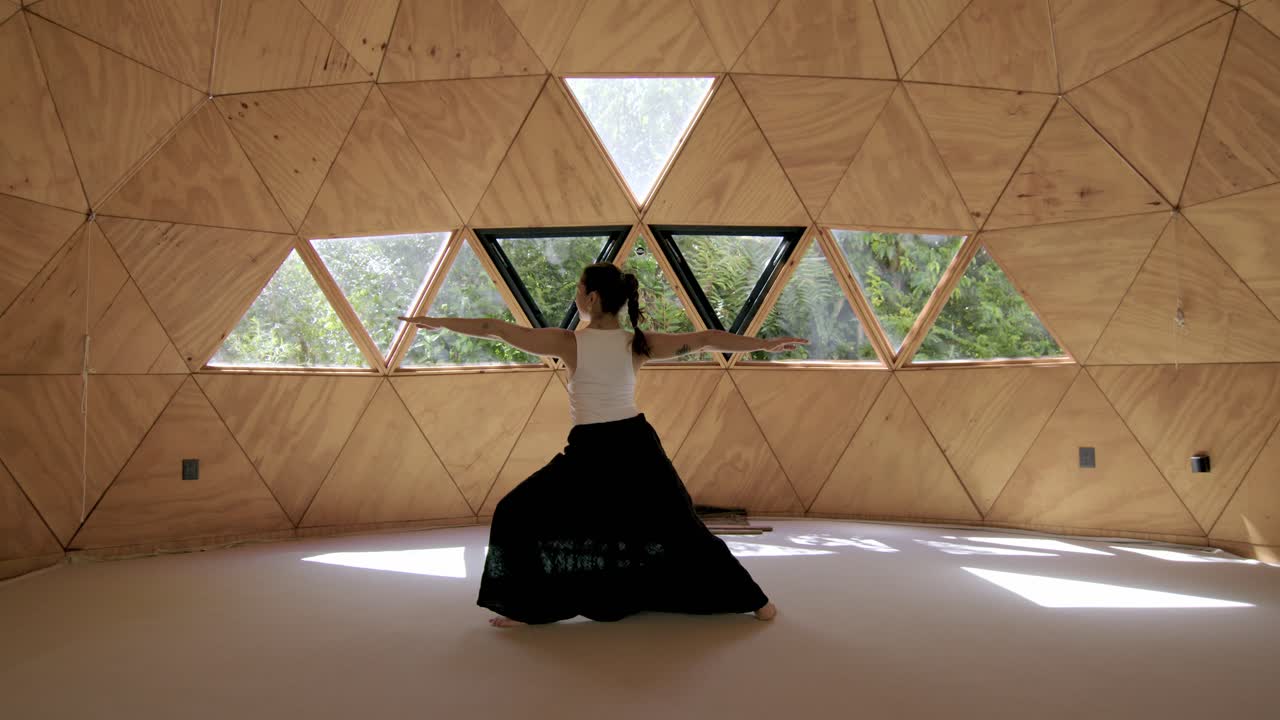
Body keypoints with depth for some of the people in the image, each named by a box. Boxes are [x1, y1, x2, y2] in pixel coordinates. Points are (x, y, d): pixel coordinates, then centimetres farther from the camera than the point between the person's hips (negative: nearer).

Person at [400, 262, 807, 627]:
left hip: (590, 452, -4)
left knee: (519, 516, 13)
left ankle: (526, 610, 12)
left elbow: (497, 329, -6)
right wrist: (764, 344, 1)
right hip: (638, 446, 4)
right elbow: (707, 339, -6)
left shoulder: (569, 343, -11)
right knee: (679, 527, 16)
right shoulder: (638, 344, -3)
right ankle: (756, 603, 22)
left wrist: (438, 322, 4)